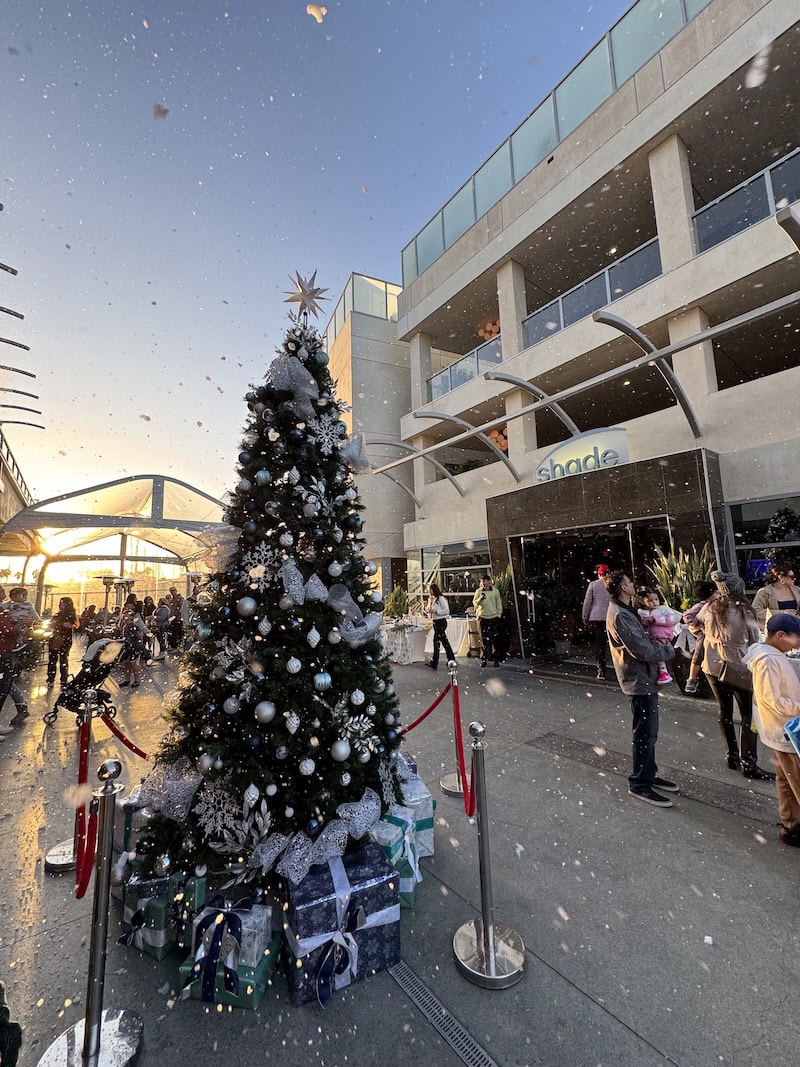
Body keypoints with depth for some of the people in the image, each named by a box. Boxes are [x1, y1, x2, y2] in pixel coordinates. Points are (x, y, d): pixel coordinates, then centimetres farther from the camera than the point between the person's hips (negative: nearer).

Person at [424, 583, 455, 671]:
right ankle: (451, 659, 23)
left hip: (441, 622, -9)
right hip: (435, 622, 9)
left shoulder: (441, 599, -14)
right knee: (444, 641, 14)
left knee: (436, 641, -9)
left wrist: (435, 611, -23)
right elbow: (430, 615, 21)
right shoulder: (431, 600, 12)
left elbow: (447, 611, -17)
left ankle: (434, 663, -6)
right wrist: (427, 610, -1)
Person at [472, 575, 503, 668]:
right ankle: (484, 659, 10)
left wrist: (499, 615, 4)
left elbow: (499, 604, 9)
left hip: (493, 617, 0)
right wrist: (480, 599, -19)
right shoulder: (478, 591, 3)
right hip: (482, 618, 0)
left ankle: (496, 659, 12)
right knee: (484, 639, 3)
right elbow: (474, 602, 1)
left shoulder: (495, 591, 4)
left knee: (494, 639, 4)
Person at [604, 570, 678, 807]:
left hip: (645, 678, 10)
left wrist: (659, 644, -4)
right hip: (640, 680, -10)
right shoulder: (619, 616, -23)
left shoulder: (624, 611, 11)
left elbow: (642, 639, 15)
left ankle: (649, 774, 33)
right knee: (645, 734, 0)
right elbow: (641, 650, -24)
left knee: (649, 732, 19)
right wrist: (669, 651, -8)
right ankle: (639, 784, 13)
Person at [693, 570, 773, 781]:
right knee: (748, 714, 6)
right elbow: (755, 640, -7)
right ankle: (748, 764, 9)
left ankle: (732, 756, 27)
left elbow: (693, 625, 11)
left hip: (713, 667, 4)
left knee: (724, 711, 16)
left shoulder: (709, 608, -4)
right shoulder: (744, 611, -16)